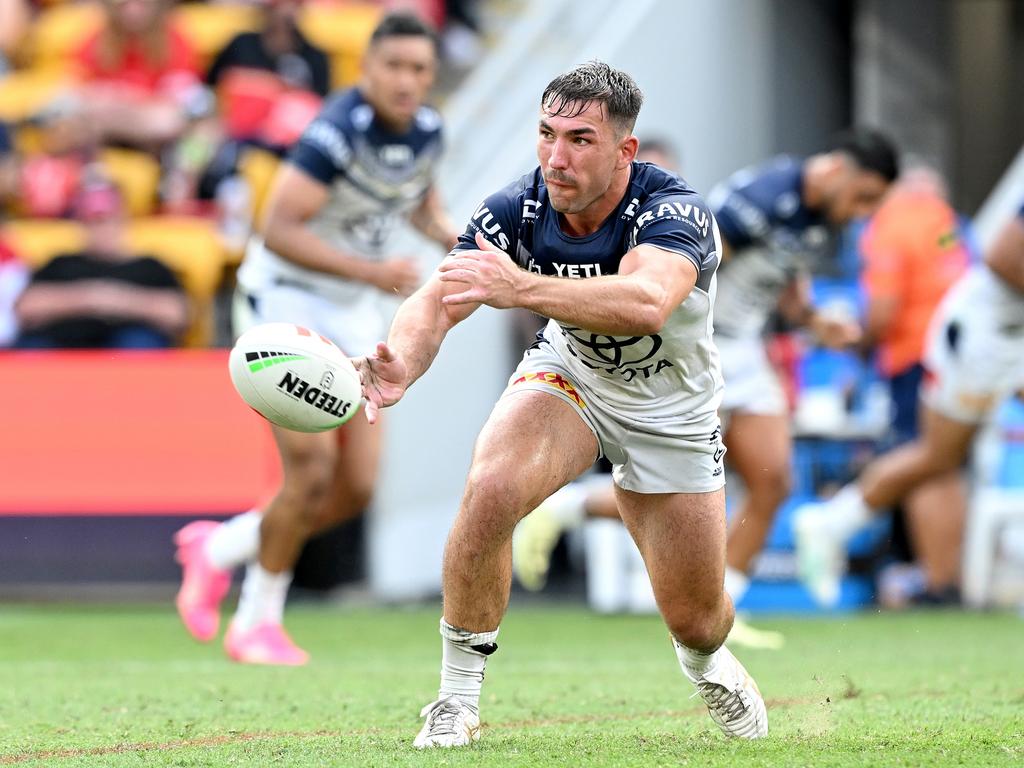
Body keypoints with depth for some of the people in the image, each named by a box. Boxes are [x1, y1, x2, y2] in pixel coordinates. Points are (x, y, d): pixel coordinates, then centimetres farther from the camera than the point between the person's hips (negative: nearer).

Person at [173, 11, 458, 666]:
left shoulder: (427, 131, 0)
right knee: (313, 470, -15)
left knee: (356, 490, 1)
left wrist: (451, 236, 1)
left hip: (356, 316, 7)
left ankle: (217, 547, 24)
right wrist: (371, 271, -32)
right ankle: (257, 623, 5)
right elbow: (279, 230, -27)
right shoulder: (339, 131, -24)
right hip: (285, 300, -7)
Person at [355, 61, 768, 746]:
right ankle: (458, 702, -14)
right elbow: (436, 302, -31)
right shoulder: (517, 210, -23)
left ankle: (710, 665, 45)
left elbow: (645, 303, -56)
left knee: (696, 620, 3)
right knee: (490, 491, -30)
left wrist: (521, 288, -70)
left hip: (668, 409, -1)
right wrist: (402, 365, -55)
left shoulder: (675, 213, -34)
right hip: (568, 376, 1)